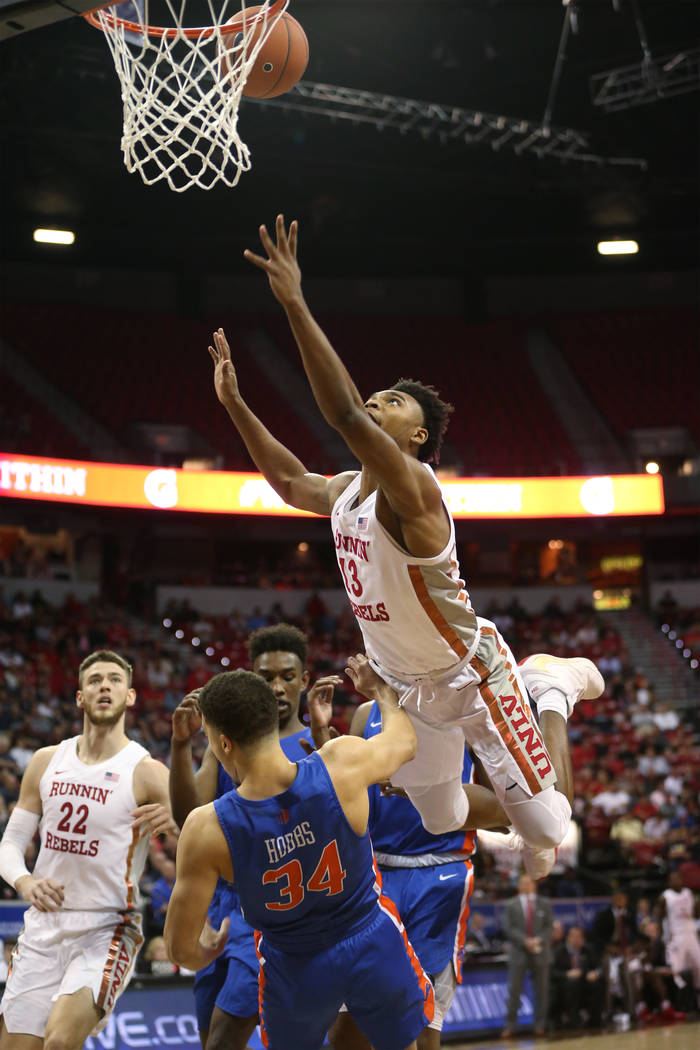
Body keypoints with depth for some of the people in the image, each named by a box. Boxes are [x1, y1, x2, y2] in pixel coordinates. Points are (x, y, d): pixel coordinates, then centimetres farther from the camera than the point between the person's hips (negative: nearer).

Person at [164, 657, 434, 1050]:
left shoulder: (207, 830, -24)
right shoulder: (345, 762, -23)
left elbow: (181, 948, -14)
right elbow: (406, 740, 3)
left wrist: (206, 955, 11)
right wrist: (380, 688, 23)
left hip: (294, 971, -1)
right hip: (373, 945, 1)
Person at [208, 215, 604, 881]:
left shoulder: (412, 489, -27)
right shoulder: (346, 491, 0)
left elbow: (345, 414, -42)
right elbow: (289, 480, 20)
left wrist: (295, 304, -48)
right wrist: (234, 403, 13)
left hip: (472, 675, -8)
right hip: (408, 690, 8)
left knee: (547, 827, -1)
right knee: (442, 825, 17)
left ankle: (552, 689, 25)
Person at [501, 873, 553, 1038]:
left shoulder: (544, 904, 10)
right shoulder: (511, 905, 5)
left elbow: (549, 927, 5)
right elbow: (508, 928, -2)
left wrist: (538, 940, -12)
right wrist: (525, 941, -14)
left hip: (540, 953, 1)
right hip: (519, 953, -1)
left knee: (541, 990, 3)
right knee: (514, 990, -4)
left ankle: (539, 1025, 11)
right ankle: (510, 1025, 0)